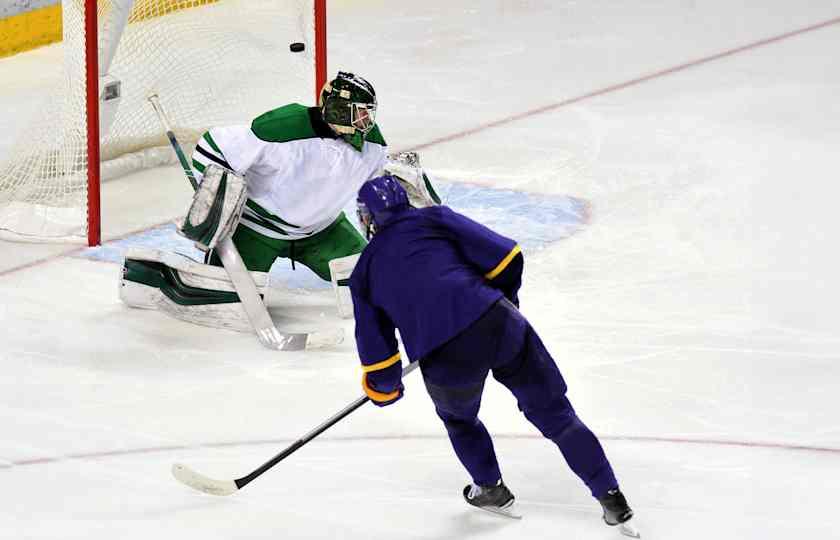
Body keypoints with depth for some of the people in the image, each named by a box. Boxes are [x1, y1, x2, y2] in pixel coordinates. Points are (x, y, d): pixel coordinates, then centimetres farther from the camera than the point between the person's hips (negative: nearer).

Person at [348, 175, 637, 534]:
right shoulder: (433, 219, 16)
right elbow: (503, 257, 8)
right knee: (552, 411, 13)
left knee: (457, 417, 35)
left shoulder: (364, 272, 19)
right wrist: (504, 302, 27)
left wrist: (383, 390, 36)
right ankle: (612, 500, 11)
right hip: (499, 327, 0)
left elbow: (375, 349, 17)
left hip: (446, 361, 0)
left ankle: (491, 491, 45)